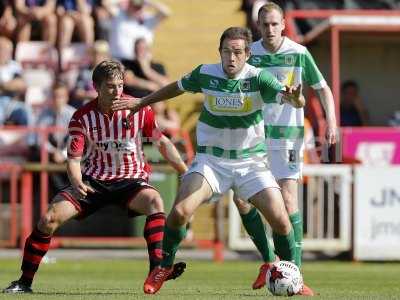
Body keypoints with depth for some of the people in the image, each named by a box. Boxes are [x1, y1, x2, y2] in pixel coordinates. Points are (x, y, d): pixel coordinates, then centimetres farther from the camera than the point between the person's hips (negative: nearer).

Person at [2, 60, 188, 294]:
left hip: (130, 180, -1)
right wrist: (77, 183, -28)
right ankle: (25, 282, -4)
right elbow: (74, 159, -7)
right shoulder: (82, 117, -7)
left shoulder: (139, 110, -7)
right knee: (49, 219, -16)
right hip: (93, 180, 1)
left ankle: (157, 267, -39)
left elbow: (162, 143, 4)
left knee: (155, 201, -34)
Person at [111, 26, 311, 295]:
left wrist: (295, 98, -55)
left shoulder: (258, 78, -15)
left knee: (280, 219, -15)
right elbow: (178, 87, 14)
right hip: (211, 160, 1)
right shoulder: (205, 74, -8)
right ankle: (164, 267, 4)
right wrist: (141, 102, 23)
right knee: (180, 211, -20)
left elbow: (296, 101, -30)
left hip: (250, 161, -1)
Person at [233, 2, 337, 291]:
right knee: (240, 198, -3)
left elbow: (322, 88, 4)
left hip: (287, 135, -3)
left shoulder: (299, 54, -4)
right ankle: (268, 260, 14)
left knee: (288, 199, -12)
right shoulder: (249, 54, 1)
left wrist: (331, 121, -8)